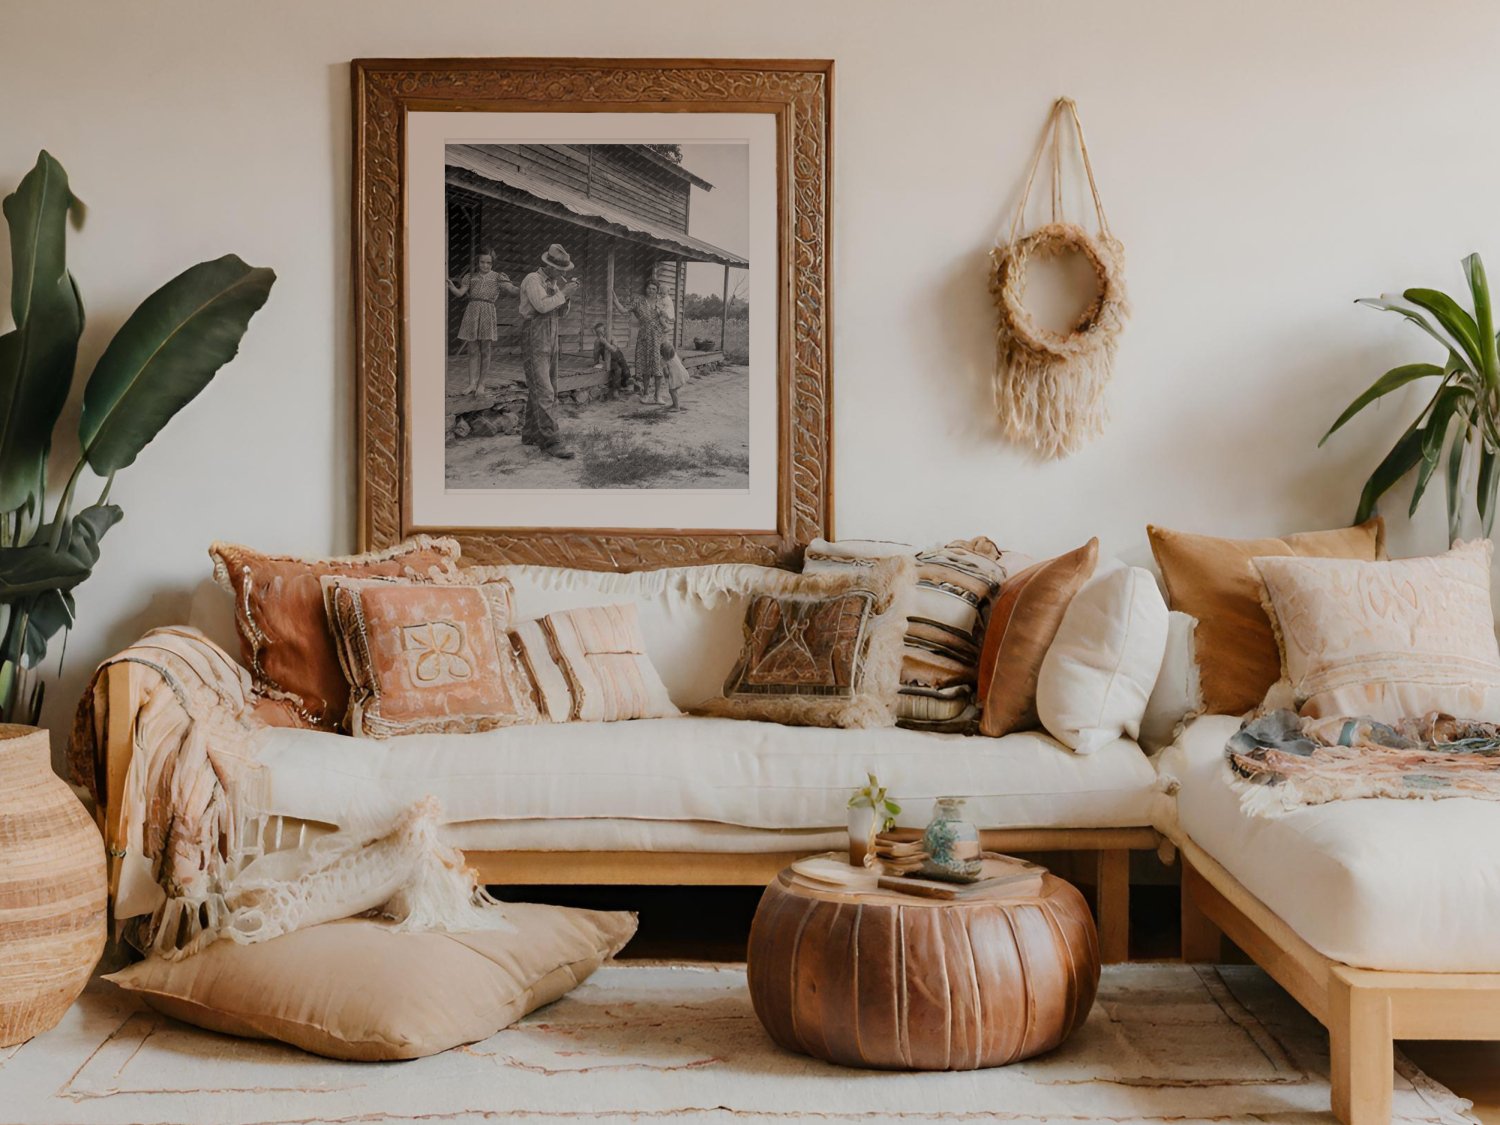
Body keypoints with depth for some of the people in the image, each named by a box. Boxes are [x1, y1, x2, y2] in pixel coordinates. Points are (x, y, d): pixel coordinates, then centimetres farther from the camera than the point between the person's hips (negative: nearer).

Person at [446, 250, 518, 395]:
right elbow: (460, 293, 2)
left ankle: (481, 383, 8)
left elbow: (512, 290, -5)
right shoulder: (471, 277, 11)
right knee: (473, 351, 2)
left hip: (488, 314, -2)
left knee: (485, 351, 1)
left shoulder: (497, 278, 6)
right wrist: (451, 286, -17)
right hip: (472, 312, 2)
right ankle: (472, 383, 3)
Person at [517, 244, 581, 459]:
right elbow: (541, 305, -24)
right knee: (543, 392, -14)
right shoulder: (532, 280, -10)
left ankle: (530, 434, 20)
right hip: (534, 339, -9)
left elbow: (562, 312, 16)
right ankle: (551, 441, -19)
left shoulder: (553, 282, 16)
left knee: (539, 391, 12)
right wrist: (563, 293, -15)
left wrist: (566, 294, -1)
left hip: (550, 340, 9)